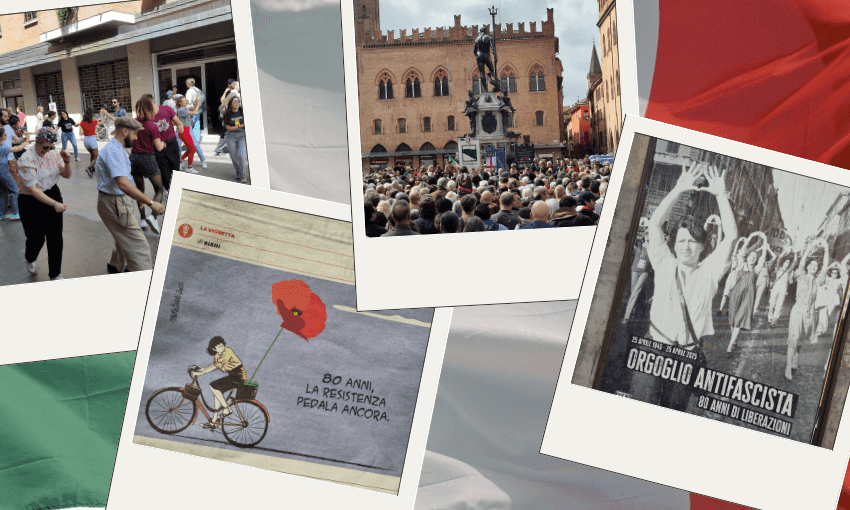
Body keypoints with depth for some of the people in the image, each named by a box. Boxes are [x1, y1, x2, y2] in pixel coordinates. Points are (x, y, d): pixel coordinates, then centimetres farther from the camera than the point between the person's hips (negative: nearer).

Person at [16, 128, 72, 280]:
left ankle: (55, 274, 17)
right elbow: (33, 189, -25)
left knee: (56, 238, 3)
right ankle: (29, 259, 45)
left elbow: (67, 175, 3)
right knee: (37, 238, 8)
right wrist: (54, 204, -32)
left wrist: (67, 162, -18)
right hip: (32, 203, -4)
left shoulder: (53, 155, -3)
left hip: (53, 196, 4)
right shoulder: (26, 160, -20)